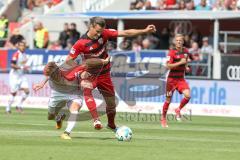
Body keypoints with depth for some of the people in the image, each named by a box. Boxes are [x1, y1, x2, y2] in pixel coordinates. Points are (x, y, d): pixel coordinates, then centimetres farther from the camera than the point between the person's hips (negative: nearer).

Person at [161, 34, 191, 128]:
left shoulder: (185, 51, 6)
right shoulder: (172, 52, -12)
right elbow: (168, 66, -21)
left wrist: (186, 67, 4)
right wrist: (180, 63, -26)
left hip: (181, 79, 4)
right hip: (172, 79, -4)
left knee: (187, 95, -19)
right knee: (168, 100, 4)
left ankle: (178, 110, 7)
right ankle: (163, 119, 23)